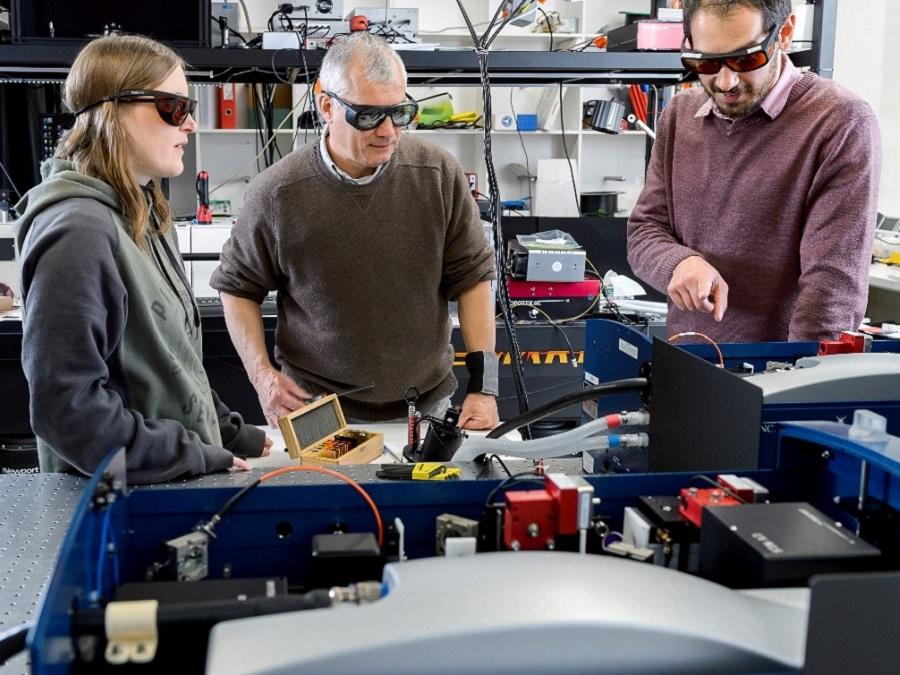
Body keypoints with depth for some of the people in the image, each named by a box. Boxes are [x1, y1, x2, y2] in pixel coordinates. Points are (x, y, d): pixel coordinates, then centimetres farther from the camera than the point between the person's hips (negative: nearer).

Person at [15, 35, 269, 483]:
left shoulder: (142, 214, 6)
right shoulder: (79, 231, -21)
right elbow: (67, 407, -24)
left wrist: (233, 437, 8)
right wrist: (204, 460, -19)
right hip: (114, 501, -8)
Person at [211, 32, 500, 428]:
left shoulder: (440, 176, -10)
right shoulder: (276, 194, -13)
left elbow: (472, 277, -2)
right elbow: (238, 288, 2)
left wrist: (483, 385, -8)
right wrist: (261, 374, -11)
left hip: (428, 407, 2)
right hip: (315, 413, -2)